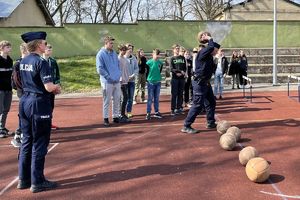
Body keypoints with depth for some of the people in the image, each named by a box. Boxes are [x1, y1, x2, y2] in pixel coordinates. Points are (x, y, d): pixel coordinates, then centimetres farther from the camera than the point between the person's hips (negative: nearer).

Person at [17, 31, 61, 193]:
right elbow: (49, 87, -23)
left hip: (24, 102, 8)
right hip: (39, 103, -8)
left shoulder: (23, 62, 10)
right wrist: (57, 86, 0)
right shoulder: (40, 62, -16)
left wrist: (52, 88, 13)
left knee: (26, 141, 15)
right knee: (39, 143, 0)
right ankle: (37, 182, 8)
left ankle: (24, 179, 23)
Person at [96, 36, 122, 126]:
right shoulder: (101, 54, -8)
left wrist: (119, 74, 6)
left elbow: (118, 65, 21)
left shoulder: (114, 53, 13)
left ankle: (116, 116, 22)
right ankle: (106, 118, 10)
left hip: (117, 81, 6)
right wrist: (109, 77, -15)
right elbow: (100, 69, -12)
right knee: (107, 101, 1)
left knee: (117, 100, 11)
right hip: (107, 82, -6)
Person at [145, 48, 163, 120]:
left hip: (158, 82, 4)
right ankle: (148, 113, 5)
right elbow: (147, 72, -3)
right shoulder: (149, 62, -10)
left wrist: (158, 77, 12)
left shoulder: (160, 63, 2)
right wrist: (148, 78, 2)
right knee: (150, 98, -1)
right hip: (151, 82, -4)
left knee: (157, 98, 12)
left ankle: (156, 112, 21)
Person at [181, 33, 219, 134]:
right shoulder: (202, 53, -14)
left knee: (211, 103, 17)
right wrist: (209, 39, -11)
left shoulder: (209, 56, 13)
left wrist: (208, 39, 13)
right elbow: (210, 47, -30)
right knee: (198, 105, -9)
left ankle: (211, 123, 30)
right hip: (199, 83, -10)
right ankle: (186, 127, -5)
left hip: (206, 83, 10)